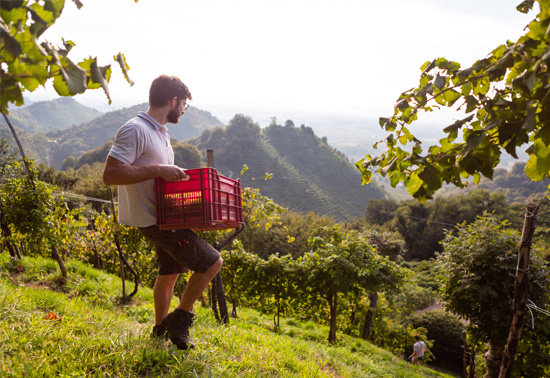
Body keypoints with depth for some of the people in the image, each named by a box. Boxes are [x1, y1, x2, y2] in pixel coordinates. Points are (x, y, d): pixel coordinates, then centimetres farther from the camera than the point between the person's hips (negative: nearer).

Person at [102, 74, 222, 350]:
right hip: (152, 220, -10)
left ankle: (161, 328, 41)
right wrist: (158, 170, -29)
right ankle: (179, 319, 6)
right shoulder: (135, 130, -19)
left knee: (169, 272, 23)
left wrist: (177, 174, 10)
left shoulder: (159, 132, 13)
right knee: (211, 262, -10)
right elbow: (110, 174, -27)